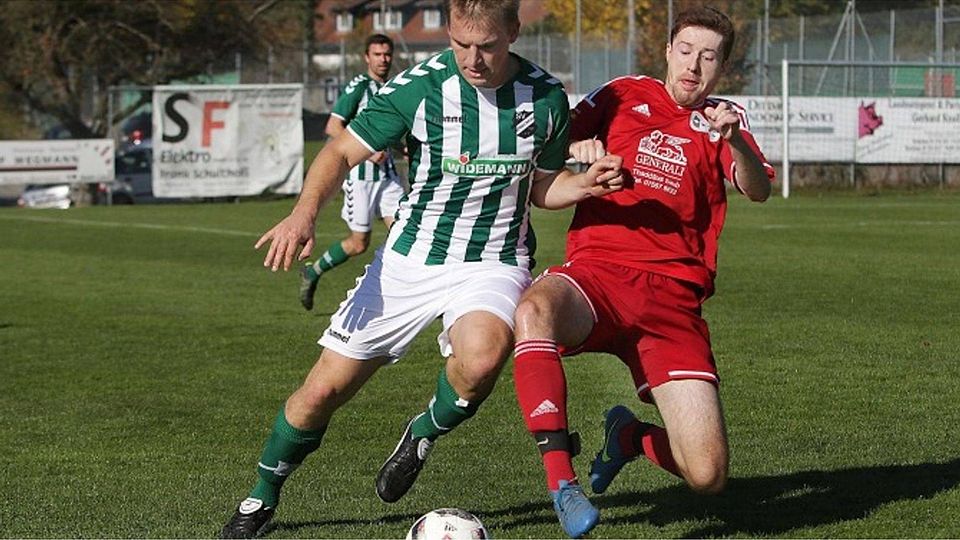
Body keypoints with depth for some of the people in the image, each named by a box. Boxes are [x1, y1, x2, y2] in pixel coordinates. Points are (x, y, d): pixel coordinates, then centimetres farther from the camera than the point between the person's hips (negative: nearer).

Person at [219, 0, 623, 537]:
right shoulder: (418, 87, -14)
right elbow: (344, 152, -6)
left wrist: (586, 184, -11)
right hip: (410, 259, 0)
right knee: (324, 389, 0)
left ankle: (425, 432, -1)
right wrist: (305, 212, -23)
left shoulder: (545, 97, -6)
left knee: (482, 356, -35)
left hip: (494, 262, 0)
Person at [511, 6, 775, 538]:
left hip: (673, 298, 1)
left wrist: (733, 139, -28)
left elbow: (757, 190, -6)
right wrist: (578, 150, -5)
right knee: (534, 310, -40)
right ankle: (561, 477, -38)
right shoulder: (622, 95, 15)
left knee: (707, 475, -11)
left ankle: (630, 436, 24)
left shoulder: (721, 119, 13)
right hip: (596, 273, -1)